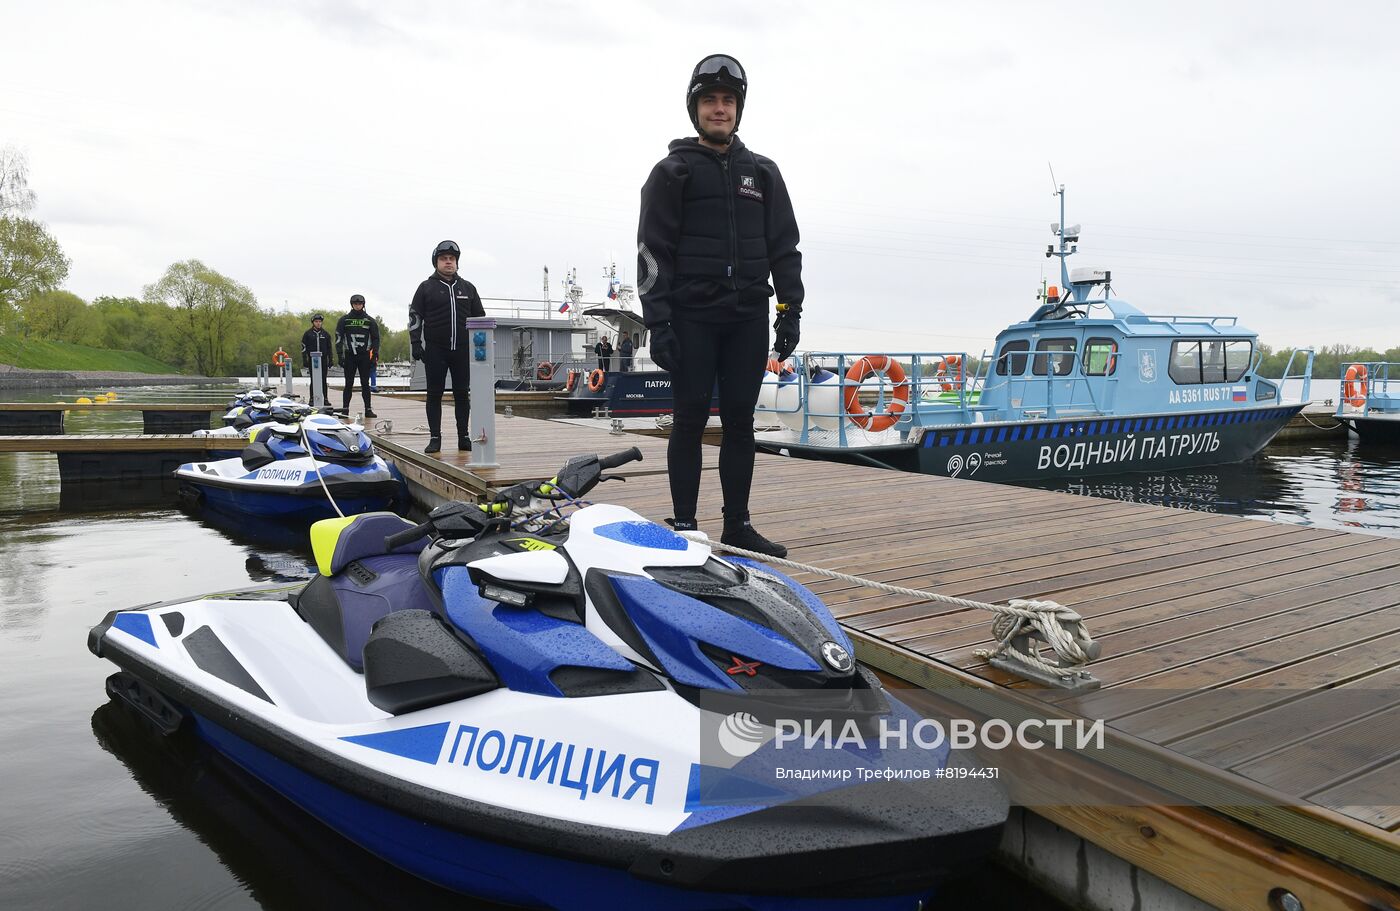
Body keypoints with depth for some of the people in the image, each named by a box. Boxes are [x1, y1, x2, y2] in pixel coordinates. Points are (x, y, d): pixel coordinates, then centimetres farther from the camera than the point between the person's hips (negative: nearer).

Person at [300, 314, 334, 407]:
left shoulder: (326, 334, 11)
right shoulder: (308, 334, 5)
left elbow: (329, 348, 15)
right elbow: (304, 348, 4)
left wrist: (330, 361, 9)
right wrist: (305, 361, -4)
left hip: (323, 360, 1)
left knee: (324, 380, 1)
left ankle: (325, 399, 3)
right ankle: (312, 399, 3)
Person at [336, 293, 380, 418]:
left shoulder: (369, 320, 7)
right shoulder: (344, 320, 5)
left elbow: (375, 339, 9)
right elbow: (338, 338, 4)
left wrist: (374, 355, 1)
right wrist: (340, 356, -5)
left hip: (365, 356, 0)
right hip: (349, 356, 0)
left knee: (365, 384, 2)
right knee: (348, 384, 1)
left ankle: (368, 409, 3)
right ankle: (345, 408, 4)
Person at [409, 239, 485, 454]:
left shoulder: (468, 288, 13)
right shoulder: (426, 287, 6)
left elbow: (480, 317, 17)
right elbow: (414, 315, 4)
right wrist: (416, 343, -4)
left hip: (462, 349, 2)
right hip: (435, 350, -2)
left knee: (462, 394, 3)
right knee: (435, 394, 1)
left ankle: (464, 437, 9)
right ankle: (435, 438, 6)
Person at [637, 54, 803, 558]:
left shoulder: (762, 172, 16)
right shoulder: (673, 171, 5)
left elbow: (784, 246, 15)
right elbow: (653, 251, -1)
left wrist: (790, 310, 4)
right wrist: (658, 322, -10)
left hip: (748, 317, 3)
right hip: (692, 316, -3)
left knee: (740, 422, 4)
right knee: (691, 420, -2)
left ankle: (738, 526, 11)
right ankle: (684, 528, 4)